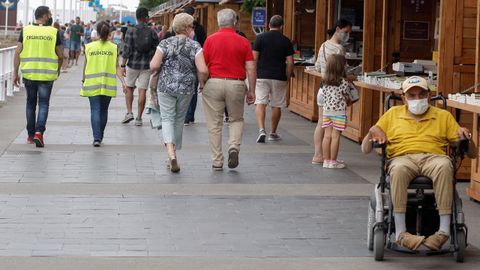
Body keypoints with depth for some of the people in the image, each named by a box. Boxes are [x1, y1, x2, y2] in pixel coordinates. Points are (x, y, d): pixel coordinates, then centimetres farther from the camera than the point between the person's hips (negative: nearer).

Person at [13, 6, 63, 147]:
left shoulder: (26, 30, 1)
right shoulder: (54, 32, -3)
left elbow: (18, 53, -2)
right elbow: (60, 56, 1)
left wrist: (15, 73, 3)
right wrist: (57, 69, 19)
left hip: (28, 74, 2)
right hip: (47, 75, -2)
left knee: (31, 103, 16)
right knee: (43, 104, 5)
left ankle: (31, 135, 21)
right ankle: (39, 132, -14)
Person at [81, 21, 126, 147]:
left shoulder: (89, 47, -1)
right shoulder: (113, 48, -1)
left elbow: (86, 65, 7)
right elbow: (117, 67, -4)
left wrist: (84, 79, 21)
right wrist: (123, 81, -3)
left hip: (92, 84, -1)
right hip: (108, 84, 1)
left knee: (95, 110, -3)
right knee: (103, 110, 15)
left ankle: (97, 138, -17)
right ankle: (100, 136, 27)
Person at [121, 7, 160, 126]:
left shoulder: (131, 31, -7)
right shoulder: (152, 33, -2)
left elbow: (126, 50, -10)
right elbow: (156, 51, 2)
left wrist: (123, 65, -1)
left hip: (133, 64, -1)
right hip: (146, 66, 1)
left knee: (129, 88, 17)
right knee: (142, 91, 4)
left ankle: (129, 112, 7)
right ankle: (139, 118, 5)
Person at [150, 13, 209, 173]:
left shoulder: (165, 44, -3)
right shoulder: (195, 46, -5)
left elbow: (154, 66, -10)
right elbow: (203, 70, -14)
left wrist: (156, 70, 12)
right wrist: (202, 83, 5)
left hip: (166, 86, -1)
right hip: (187, 88, 1)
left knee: (167, 118, 2)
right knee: (179, 119, 16)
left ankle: (171, 152, -22)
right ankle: (173, 155, 25)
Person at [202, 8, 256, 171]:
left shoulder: (210, 40, -1)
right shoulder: (243, 42, 1)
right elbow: (251, 69, -2)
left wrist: (202, 84, 11)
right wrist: (251, 91, 5)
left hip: (214, 83, -1)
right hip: (236, 84, 1)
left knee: (214, 124, 8)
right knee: (236, 119, 20)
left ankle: (217, 162, 9)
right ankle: (234, 147, -4)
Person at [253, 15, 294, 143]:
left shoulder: (260, 38, -1)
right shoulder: (286, 41, 1)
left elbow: (254, 58, -3)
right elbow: (290, 63, -2)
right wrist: (287, 78, 9)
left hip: (262, 76, -1)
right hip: (279, 78, 1)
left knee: (260, 103, -1)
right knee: (276, 105, 11)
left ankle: (262, 130, -21)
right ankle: (273, 133, 21)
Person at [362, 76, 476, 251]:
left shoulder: (443, 116, 23)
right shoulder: (393, 114, 25)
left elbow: (472, 154, 19)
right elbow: (365, 149, 23)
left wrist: (465, 137, -3)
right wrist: (372, 133, 1)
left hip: (434, 157, 0)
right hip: (402, 157, 0)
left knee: (444, 166, -38)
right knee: (399, 169, -38)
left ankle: (444, 230, -40)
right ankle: (400, 232, -42)